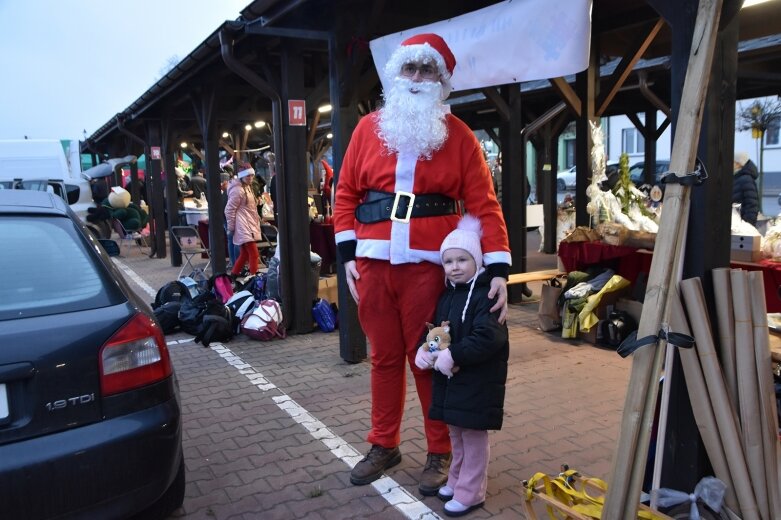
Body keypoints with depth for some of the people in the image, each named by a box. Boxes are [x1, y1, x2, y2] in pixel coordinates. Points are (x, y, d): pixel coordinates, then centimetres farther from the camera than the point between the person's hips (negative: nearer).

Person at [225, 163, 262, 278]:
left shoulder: (248, 187, 17)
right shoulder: (238, 190, -13)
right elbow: (229, 210, -14)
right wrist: (231, 228, -12)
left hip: (249, 226, 10)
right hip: (244, 227, -10)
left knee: (244, 254, 13)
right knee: (254, 255, -12)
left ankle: (233, 276, 23)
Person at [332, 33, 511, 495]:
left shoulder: (458, 136, 1)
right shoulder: (368, 128, 9)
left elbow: (484, 204, -4)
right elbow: (346, 193, 9)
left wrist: (499, 270, -13)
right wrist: (348, 254, 1)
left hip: (428, 267, -3)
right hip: (373, 264, 3)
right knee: (385, 357, 13)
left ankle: (441, 454, 22)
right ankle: (384, 444, 29)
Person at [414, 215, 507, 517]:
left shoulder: (485, 295, -17)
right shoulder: (447, 295, 9)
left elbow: (488, 338, -28)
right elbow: (434, 328, 16)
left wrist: (453, 355, -28)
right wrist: (424, 349, -5)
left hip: (479, 382, -8)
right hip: (449, 379, 8)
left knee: (474, 435, 5)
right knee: (456, 433, 21)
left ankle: (470, 493, 18)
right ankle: (457, 480, 38)